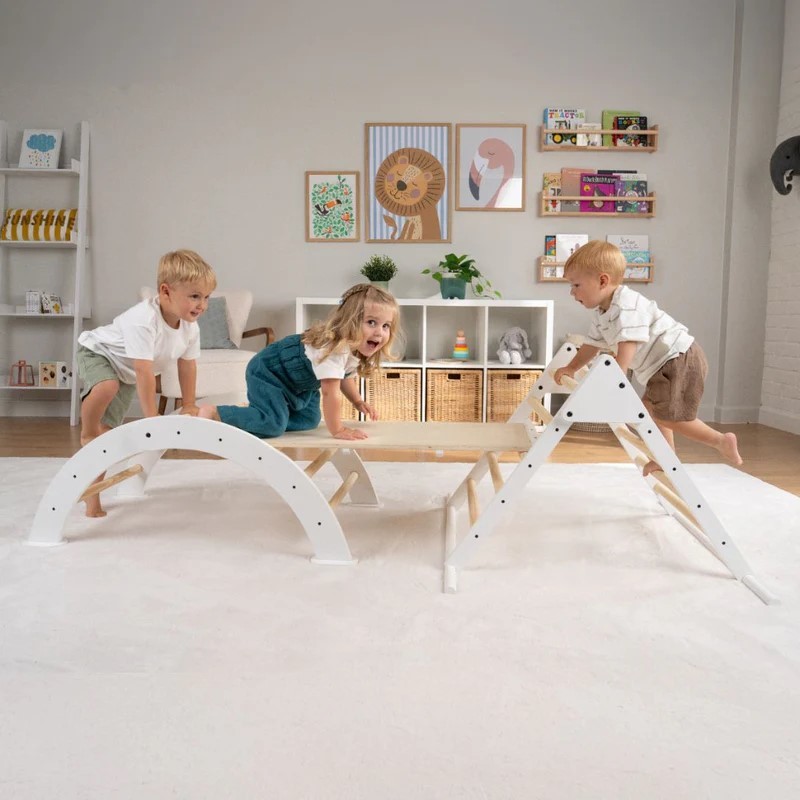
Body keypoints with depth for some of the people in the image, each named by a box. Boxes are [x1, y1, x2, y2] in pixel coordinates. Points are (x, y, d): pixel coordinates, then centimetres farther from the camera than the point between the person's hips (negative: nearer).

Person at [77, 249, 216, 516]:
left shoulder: (191, 328, -19)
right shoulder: (143, 320, -42)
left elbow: (187, 365, -3)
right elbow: (144, 372, -42)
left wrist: (189, 406, 1)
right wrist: (152, 417, -39)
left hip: (126, 374, 6)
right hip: (97, 352, -6)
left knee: (108, 432, 4)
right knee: (107, 387, -40)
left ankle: (92, 498, 13)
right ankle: (86, 434, -10)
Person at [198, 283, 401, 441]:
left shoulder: (358, 347, -7)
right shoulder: (335, 348, -38)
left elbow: (344, 377, 14)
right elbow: (330, 392, -36)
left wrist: (358, 402, 7)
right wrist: (337, 430, -28)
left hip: (297, 380, 10)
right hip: (268, 371, -10)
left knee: (309, 419, 11)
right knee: (273, 425, -21)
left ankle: (254, 410, 23)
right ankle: (213, 412, -7)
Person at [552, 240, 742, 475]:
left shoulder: (626, 306, -24)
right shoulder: (601, 312, 8)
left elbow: (627, 346, -33)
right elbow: (592, 345, 16)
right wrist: (571, 368, 9)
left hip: (681, 358, -11)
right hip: (661, 365, 11)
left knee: (666, 415, -11)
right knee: (652, 408, 17)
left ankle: (721, 441, 0)